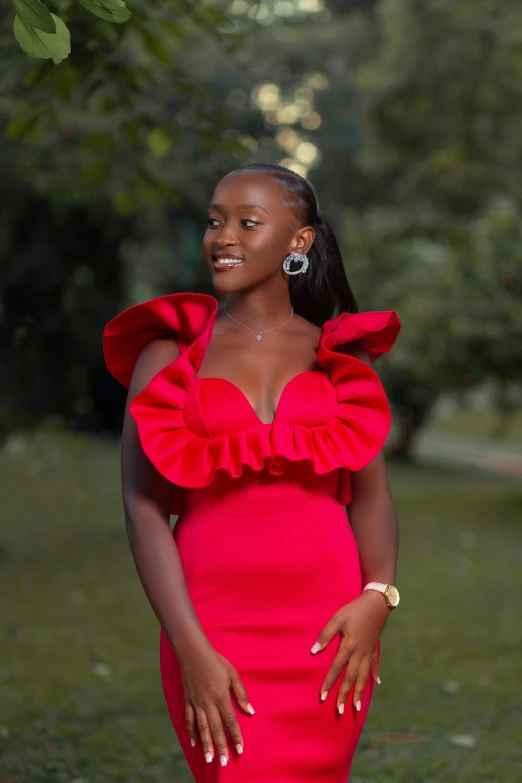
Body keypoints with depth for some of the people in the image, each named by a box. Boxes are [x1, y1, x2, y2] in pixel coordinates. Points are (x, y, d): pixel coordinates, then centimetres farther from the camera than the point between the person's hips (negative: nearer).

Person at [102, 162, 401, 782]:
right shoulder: (169, 355, 4)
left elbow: (371, 492, 3)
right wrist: (191, 651, -13)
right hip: (216, 630, -1)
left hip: (328, 630, 2)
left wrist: (377, 596, -16)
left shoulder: (342, 356, 9)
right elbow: (144, 508, -4)